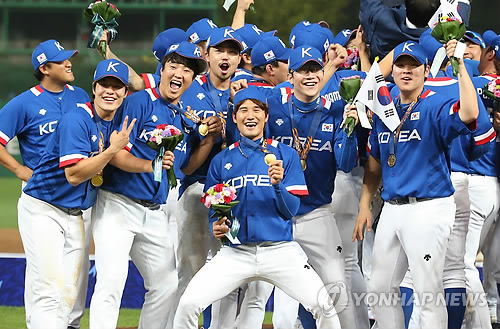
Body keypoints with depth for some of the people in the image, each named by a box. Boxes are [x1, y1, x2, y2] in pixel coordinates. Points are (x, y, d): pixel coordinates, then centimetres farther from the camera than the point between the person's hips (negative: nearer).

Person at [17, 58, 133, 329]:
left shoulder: (116, 124, 8)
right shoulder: (77, 119, -18)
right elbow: (74, 174, -25)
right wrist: (112, 150, -24)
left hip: (75, 215, 8)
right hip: (43, 210, -8)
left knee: (68, 296, 6)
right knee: (50, 291, -17)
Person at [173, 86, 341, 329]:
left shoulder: (285, 155, 8)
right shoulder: (221, 161, 12)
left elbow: (291, 211, 3)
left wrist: (278, 184, -15)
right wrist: (216, 227, -6)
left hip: (280, 250, -1)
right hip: (236, 252, 1)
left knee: (323, 306, -19)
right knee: (188, 304, -16)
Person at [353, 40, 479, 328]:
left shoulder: (437, 107, -8)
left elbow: (469, 114, -32)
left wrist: (460, 66, -32)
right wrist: (365, 206, 13)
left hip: (428, 207, -7)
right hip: (392, 207, 7)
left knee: (429, 292, -6)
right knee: (380, 288, 12)